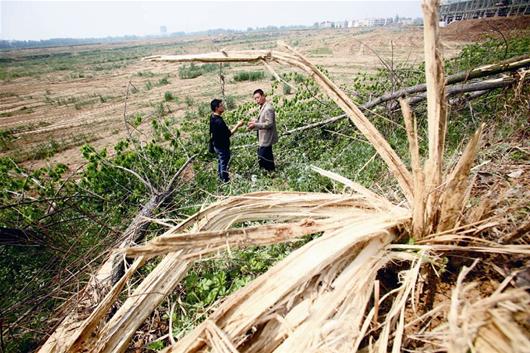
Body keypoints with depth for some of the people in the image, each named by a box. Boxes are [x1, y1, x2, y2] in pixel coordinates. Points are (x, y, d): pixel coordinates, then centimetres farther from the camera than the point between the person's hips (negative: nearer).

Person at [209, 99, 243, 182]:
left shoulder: (212, 117, -2)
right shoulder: (219, 121, -32)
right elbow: (229, 134, -26)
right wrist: (237, 125, -19)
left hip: (216, 145, 9)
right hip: (222, 146, -9)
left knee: (220, 161, 24)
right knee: (224, 163, 8)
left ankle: (221, 176, 41)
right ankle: (226, 180, 24)